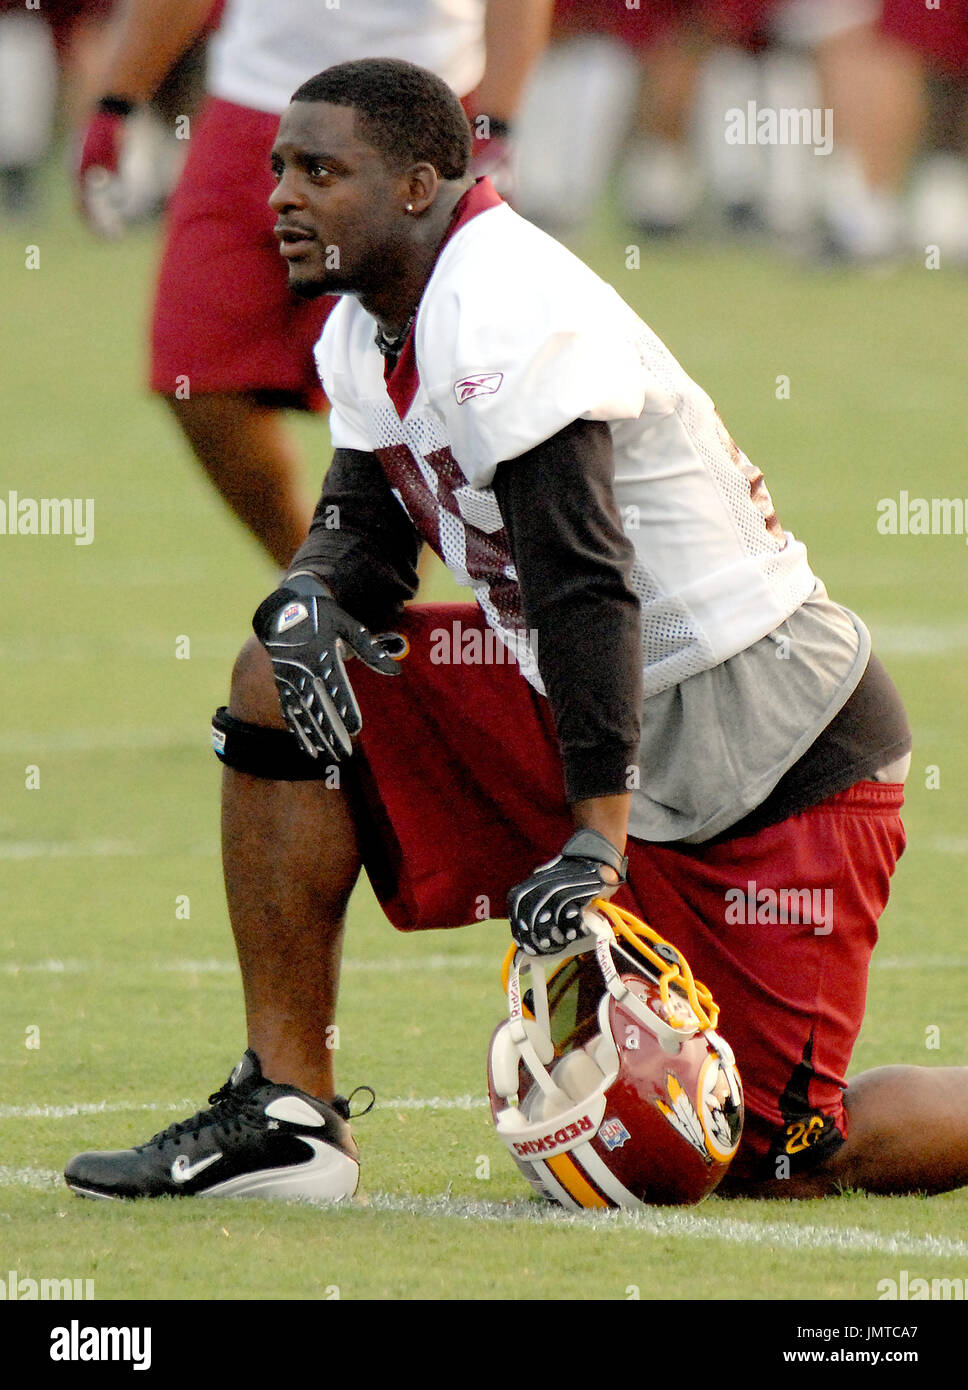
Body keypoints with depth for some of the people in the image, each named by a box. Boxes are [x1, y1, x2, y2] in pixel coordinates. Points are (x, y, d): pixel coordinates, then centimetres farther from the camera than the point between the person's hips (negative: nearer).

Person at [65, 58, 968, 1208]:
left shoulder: (507, 317, -23)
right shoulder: (368, 330, 7)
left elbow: (582, 579, -28)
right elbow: (362, 528, 9)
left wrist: (599, 835, -33)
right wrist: (309, 602, -16)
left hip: (776, 757, -9)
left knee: (770, 1162, -11)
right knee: (282, 680, 0)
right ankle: (287, 1112, 0)